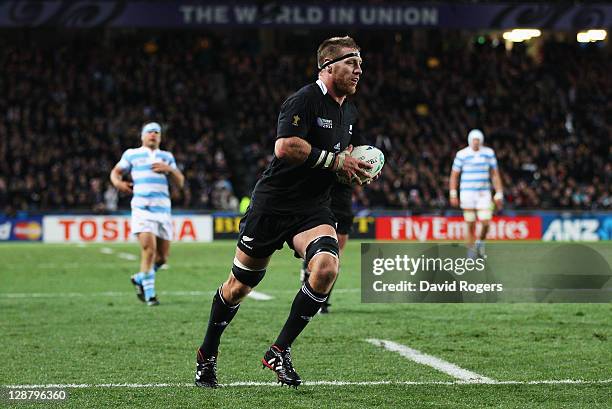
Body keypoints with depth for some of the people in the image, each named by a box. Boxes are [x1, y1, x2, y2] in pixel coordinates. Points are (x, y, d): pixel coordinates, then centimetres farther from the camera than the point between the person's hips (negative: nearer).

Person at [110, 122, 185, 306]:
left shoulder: (167, 157, 20)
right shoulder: (131, 154, 13)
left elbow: (180, 182, 15)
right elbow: (116, 171, 19)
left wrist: (169, 169, -5)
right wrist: (118, 182, -4)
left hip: (163, 209, 4)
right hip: (142, 209, -4)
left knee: (162, 256, 3)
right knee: (149, 248, -20)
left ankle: (140, 279, 29)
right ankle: (149, 293, -10)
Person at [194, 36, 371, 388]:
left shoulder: (349, 111, 12)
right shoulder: (304, 100, -14)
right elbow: (285, 147, -27)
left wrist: (354, 167, 8)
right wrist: (336, 161, -21)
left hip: (312, 209, 6)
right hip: (272, 204, -6)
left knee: (327, 267, -23)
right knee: (240, 285, 6)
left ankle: (280, 352, -10)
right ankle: (207, 355, 28)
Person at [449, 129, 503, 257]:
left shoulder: (489, 153, 5)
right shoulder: (462, 154, -3)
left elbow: (495, 174, 9)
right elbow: (454, 175, 1)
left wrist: (499, 194, 5)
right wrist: (453, 194, -6)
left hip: (484, 194, 2)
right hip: (467, 193, -2)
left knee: (485, 222, -9)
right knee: (470, 225, -3)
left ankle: (480, 242, 21)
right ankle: (471, 252, 8)